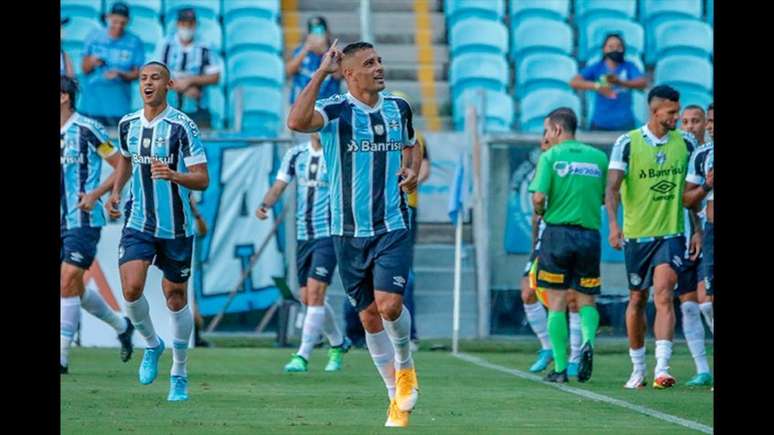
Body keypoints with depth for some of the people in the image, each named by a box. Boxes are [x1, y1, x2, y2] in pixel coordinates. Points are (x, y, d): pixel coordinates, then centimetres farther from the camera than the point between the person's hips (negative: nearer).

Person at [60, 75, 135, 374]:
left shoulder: (86, 129, -10)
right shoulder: (58, 134, 12)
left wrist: (95, 194, -16)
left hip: (83, 221, -8)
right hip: (62, 222, 8)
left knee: (67, 283, -14)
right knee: (75, 288, 13)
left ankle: (62, 356, -12)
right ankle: (121, 327, 35)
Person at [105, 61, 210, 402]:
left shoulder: (182, 126, -11)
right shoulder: (128, 125, 4)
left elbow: (202, 179, -12)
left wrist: (174, 175, -31)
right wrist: (115, 192, 11)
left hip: (176, 227, -3)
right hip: (138, 222, 3)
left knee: (175, 297, 5)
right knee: (131, 289, -16)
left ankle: (179, 374, 21)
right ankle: (152, 344, 13)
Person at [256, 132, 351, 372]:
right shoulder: (296, 154, 8)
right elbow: (279, 186, 4)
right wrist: (265, 205, -14)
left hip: (328, 233, -5)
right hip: (303, 234, 5)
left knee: (314, 293, -15)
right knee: (308, 298, 10)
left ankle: (302, 357, -13)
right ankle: (338, 343, 33)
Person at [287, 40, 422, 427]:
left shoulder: (398, 107, 5)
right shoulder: (335, 111, -8)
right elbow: (296, 122, -30)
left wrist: (412, 170, 2)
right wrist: (321, 73, -26)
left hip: (393, 226, 1)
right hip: (349, 231, -1)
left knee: (389, 303, -19)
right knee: (369, 316, 5)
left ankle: (405, 366, 10)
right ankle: (398, 397, 19)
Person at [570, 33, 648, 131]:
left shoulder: (629, 67, 3)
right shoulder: (596, 68, 2)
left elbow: (643, 83, -14)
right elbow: (574, 82, -9)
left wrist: (620, 82, -33)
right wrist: (597, 86, -26)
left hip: (624, 124, 0)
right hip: (600, 123, 0)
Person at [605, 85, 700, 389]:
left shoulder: (686, 142, 3)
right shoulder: (627, 144, -7)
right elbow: (612, 187, -14)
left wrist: (698, 228, 11)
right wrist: (614, 224, -29)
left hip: (671, 233, 0)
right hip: (637, 235, 0)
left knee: (663, 296, -17)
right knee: (637, 301, 10)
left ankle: (662, 369, -25)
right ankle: (638, 369, 25)